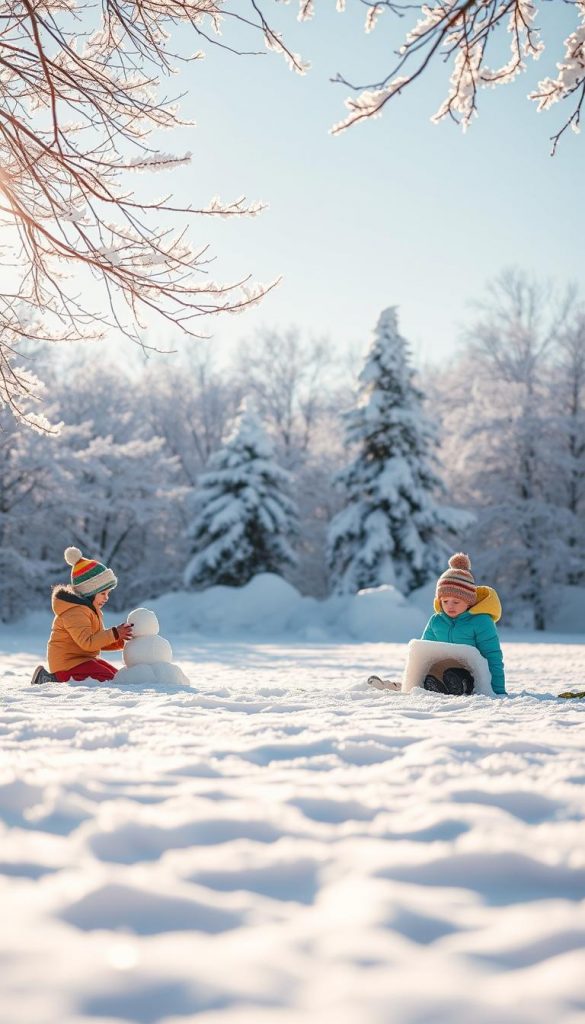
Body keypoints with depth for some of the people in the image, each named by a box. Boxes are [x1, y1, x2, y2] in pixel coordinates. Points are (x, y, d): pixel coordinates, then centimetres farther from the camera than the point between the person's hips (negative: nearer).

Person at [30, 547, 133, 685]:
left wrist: (119, 641, 2)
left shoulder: (91, 609, 15)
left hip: (85, 660, 11)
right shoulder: (74, 612, -19)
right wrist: (114, 633, -26)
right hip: (68, 664, -11)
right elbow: (88, 642, -28)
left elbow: (98, 641, 17)